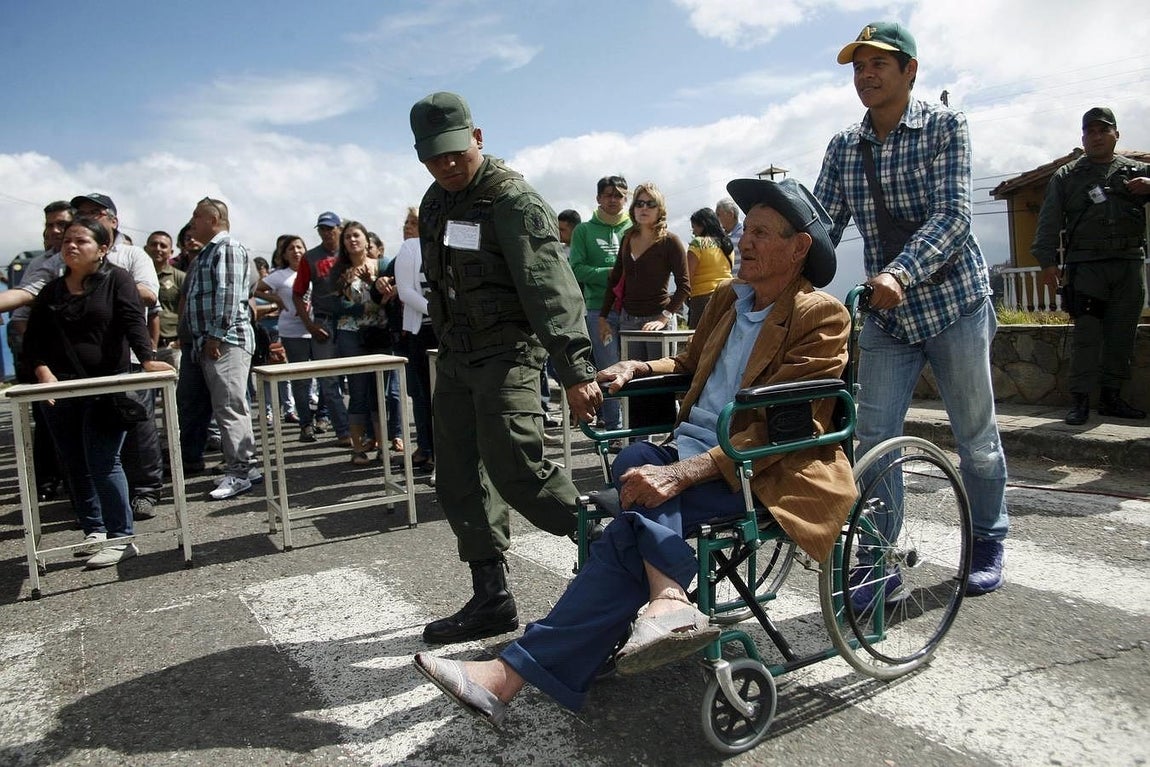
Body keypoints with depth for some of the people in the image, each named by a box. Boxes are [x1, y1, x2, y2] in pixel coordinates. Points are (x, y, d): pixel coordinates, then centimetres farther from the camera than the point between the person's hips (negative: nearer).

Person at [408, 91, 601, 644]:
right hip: (454, 355, 8)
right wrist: (444, 344, 19)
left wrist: (575, 371, -30)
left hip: (506, 354, -8)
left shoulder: (513, 200, -12)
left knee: (516, 472, -17)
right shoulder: (435, 202, 14)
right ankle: (490, 599, 19)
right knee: (459, 482, 8)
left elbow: (550, 287, -22)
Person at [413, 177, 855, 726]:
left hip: (766, 471, -7)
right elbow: (689, 364, 34)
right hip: (694, 448, 7)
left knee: (634, 525, -28)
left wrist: (681, 473, -31)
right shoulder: (729, 296, 18)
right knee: (638, 459, -29)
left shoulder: (821, 316, -7)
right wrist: (637, 367, 9)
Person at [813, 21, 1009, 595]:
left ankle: (988, 543, 31)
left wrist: (900, 271, -37)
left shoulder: (944, 127, -8)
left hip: (954, 302, -3)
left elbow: (953, 214, -20)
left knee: (976, 437, 9)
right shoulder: (843, 148, 4)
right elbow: (822, 226, 0)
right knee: (873, 440, -3)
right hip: (886, 313, 3)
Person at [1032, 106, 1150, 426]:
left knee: (1121, 336, 4)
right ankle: (1081, 400, -7)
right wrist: (1047, 261, -4)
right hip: (1086, 266, -2)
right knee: (1087, 336, -9)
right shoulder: (1065, 177, 11)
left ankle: (1111, 397, 13)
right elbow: (1049, 221, 6)